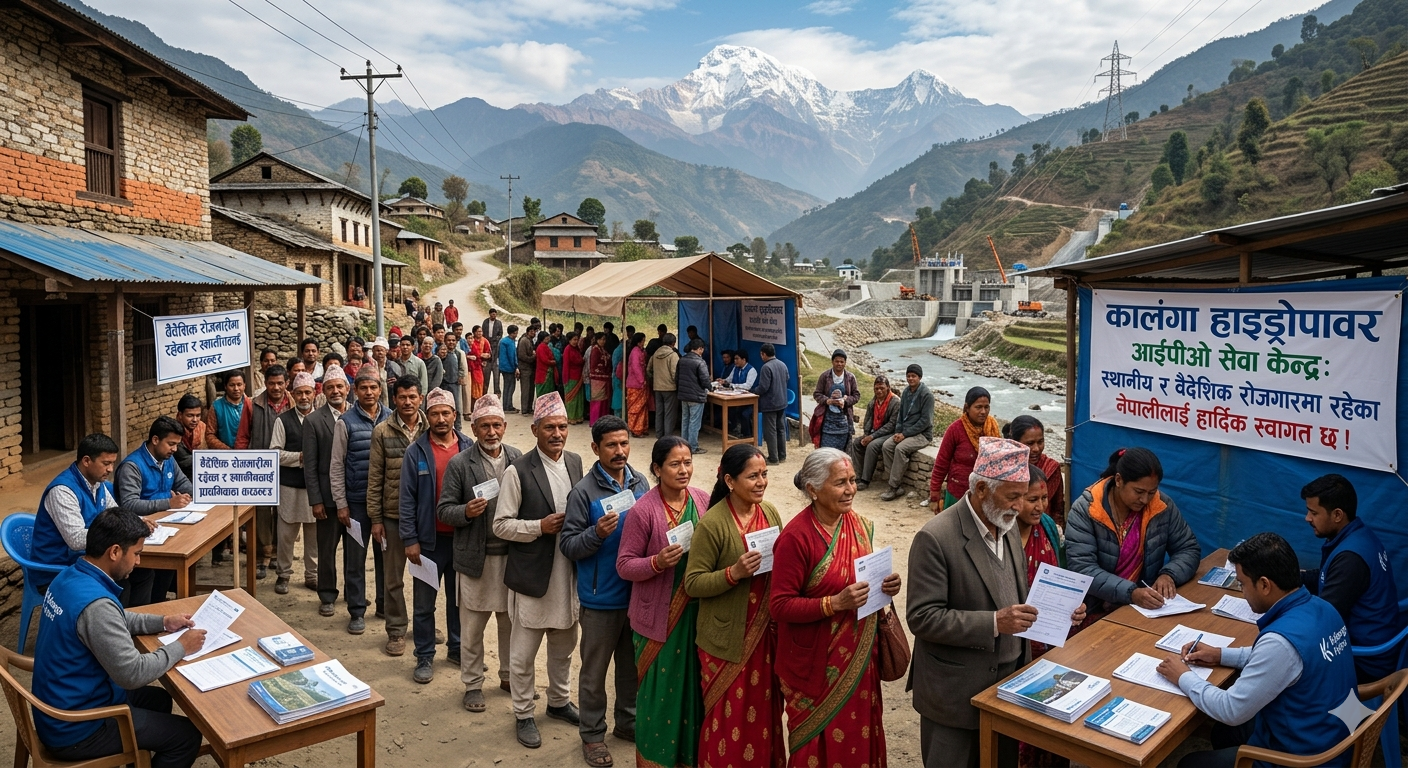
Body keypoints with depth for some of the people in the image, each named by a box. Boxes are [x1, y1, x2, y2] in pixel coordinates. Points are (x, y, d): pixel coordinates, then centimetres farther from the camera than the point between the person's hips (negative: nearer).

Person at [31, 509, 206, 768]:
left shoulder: (69, 577, -2)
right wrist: (181, 647, -14)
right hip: (75, 729, -10)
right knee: (187, 736, 0)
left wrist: (163, 622, 7)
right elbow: (132, 674, -28)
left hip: (55, 711, 10)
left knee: (158, 699, 25)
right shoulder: (94, 603, -32)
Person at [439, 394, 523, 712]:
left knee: (512, 621, 15)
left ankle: (509, 675, 34)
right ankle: (473, 684, 25)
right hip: (476, 557, -2)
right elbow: (444, 510, -4)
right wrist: (466, 511, -24)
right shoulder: (459, 464, -6)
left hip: (512, 554, 3)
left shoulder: (518, 458, 2)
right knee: (472, 627, 9)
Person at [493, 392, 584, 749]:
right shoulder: (518, 471, -14)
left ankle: (559, 701, 41)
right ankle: (523, 714, 27)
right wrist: (541, 526, -22)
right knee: (523, 653, 9)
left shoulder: (576, 463, 3)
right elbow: (501, 525, -12)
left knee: (564, 646, 21)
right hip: (532, 575, -5)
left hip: (569, 573, 5)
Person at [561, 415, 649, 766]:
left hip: (638, 592, 5)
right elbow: (567, 544, -14)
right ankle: (593, 734, 27)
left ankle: (628, 721, 39)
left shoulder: (640, 482, 0)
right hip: (602, 598, -4)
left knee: (633, 664, 19)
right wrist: (597, 533, -29)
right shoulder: (584, 491, -14)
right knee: (594, 671, 10)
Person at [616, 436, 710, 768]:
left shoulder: (703, 500, 0)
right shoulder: (643, 511, -13)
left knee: (696, 688, 14)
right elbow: (624, 565, -10)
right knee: (661, 691, 5)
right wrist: (657, 562, -26)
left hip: (698, 613, 4)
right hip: (659, 617, -4)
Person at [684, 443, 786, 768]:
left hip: (767, 633, 5)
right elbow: (693, 583, -14)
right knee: (731, 720, 8)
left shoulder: (770, 513, 2)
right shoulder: (712, 524, -16)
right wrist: (734, 573, -27)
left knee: (766, 712, 17)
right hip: (727, 639, -5)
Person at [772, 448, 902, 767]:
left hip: (859, 655, 6)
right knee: (820, 741, 9)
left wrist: (885, 585, -6)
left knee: (858, 734, 17)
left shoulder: (859, 524, 1)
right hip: (816, 661, -6)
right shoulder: (795, 537, -20)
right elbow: (781, 606, -19)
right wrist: (836, 603, -28)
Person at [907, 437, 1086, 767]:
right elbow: (922, 617, -23)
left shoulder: (1007, 526, 5)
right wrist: (994, 623, -28)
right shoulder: (935, 538, -21)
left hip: (1010, 679, 7)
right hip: (956, 691, -7)